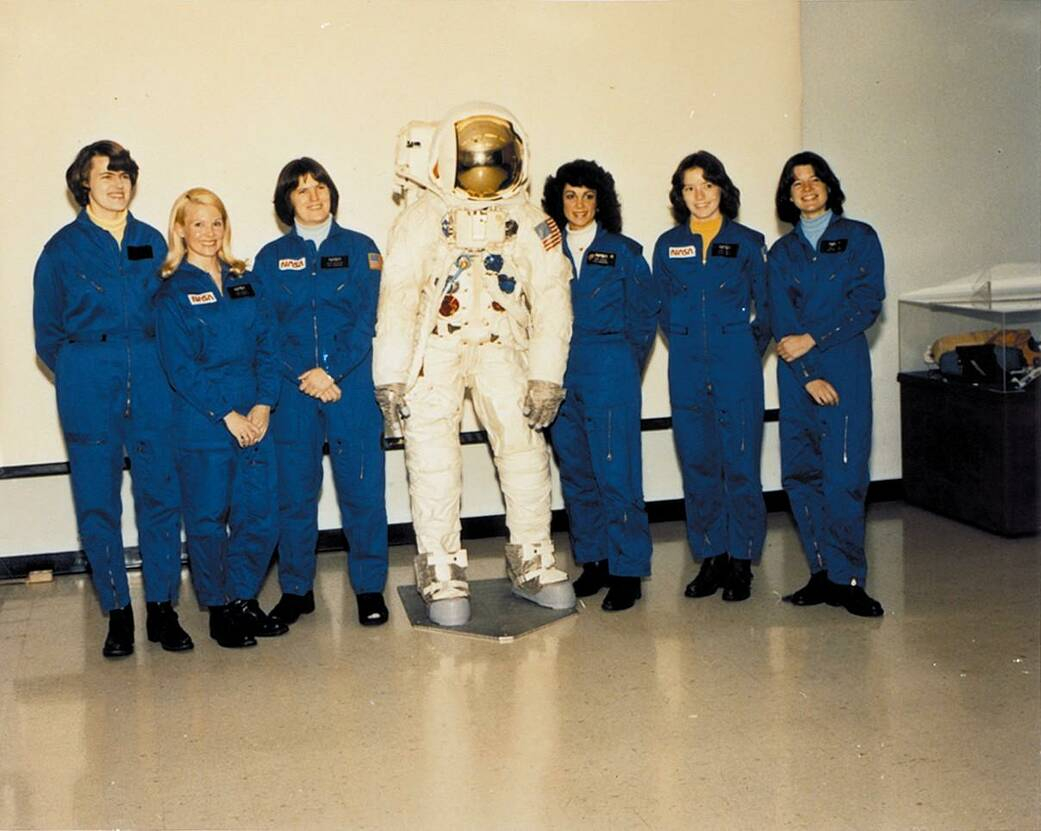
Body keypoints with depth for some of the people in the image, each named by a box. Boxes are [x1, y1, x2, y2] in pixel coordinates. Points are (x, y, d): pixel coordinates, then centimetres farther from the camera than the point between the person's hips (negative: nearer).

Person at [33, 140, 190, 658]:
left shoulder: (152, 242, 9)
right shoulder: (62, 248, 3)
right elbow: (47, 334, 8)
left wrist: (156, 370, 7)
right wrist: (80, 377, 2)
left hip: (149, 382, 2)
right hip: (89, 389, -2)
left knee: (161, 495, 0)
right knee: (97, 504, 1)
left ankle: (162, 609, 10)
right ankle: (117, 612, 12)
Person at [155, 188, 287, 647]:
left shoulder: (245, 282, 11)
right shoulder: (173, 293, -3)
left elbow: (268, 347, 7)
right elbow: (180, 367, -9)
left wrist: (263, 405, -6)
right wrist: (227, 415, -13)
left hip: (254, 418, 4)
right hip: (201, 423, -4)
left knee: (261, 515, 4)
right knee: (208, 518, 3)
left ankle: (244, 600, 22)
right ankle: (219, 610, 17)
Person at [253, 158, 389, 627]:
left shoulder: (360, 249, 7)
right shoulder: (271, 258, 9)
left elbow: (366, 320, -1)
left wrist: (331, 371, -12)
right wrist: (304, 377, -10)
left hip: (352, 384, -1)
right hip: (292, 390, 1)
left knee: (362, 487, -2)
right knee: (293, 491, 4)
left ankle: (370, 588, 10)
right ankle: (296, 590, 16)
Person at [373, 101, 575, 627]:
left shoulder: (531, 223, 3)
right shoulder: (423, 218, -3)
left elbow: (551, 301, 1)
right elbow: (396, 298, -7)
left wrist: (546, 377, -7)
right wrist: (390, 378, -12)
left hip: (500, 349, 2)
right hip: (433, 351, -2)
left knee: (525, 447, -5)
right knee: (433, 459, -7)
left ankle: (532, 563, 11)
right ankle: (441, 574, 5)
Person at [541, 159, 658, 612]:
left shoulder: (624, 252, 2)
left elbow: (645, 316, 5)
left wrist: (623, 365, 2)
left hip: (610, 375, -4)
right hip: (560, 376, 4)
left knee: (616, 472, -6)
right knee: (575, 473, 9)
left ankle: (627, 570, 0)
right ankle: (593, 561, 20)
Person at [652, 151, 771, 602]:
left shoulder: (747, 242, 3)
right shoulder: (668, 245, 9)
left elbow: (767, 306, 8)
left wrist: (750, 348, 2)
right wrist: (686, 343, 8)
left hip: (736, 363, -2)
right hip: (687, 366, 2)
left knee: (740, 463, -2)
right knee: (697, 463, 5)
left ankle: (741, 562, 7)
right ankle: (710, 558, 15)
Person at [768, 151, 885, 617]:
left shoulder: (859, 238, 7)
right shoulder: (782, 251, 14)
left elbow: (868, 303, -4)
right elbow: (782, 319, 4)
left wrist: (812, 339, -11)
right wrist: (809, 375, -8)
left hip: (845, 367, -3)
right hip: (796, 371, 3)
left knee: (843, 476, -10)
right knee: (800, 474, 1)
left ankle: (846, 579, -3)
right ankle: (824, 575, 9)